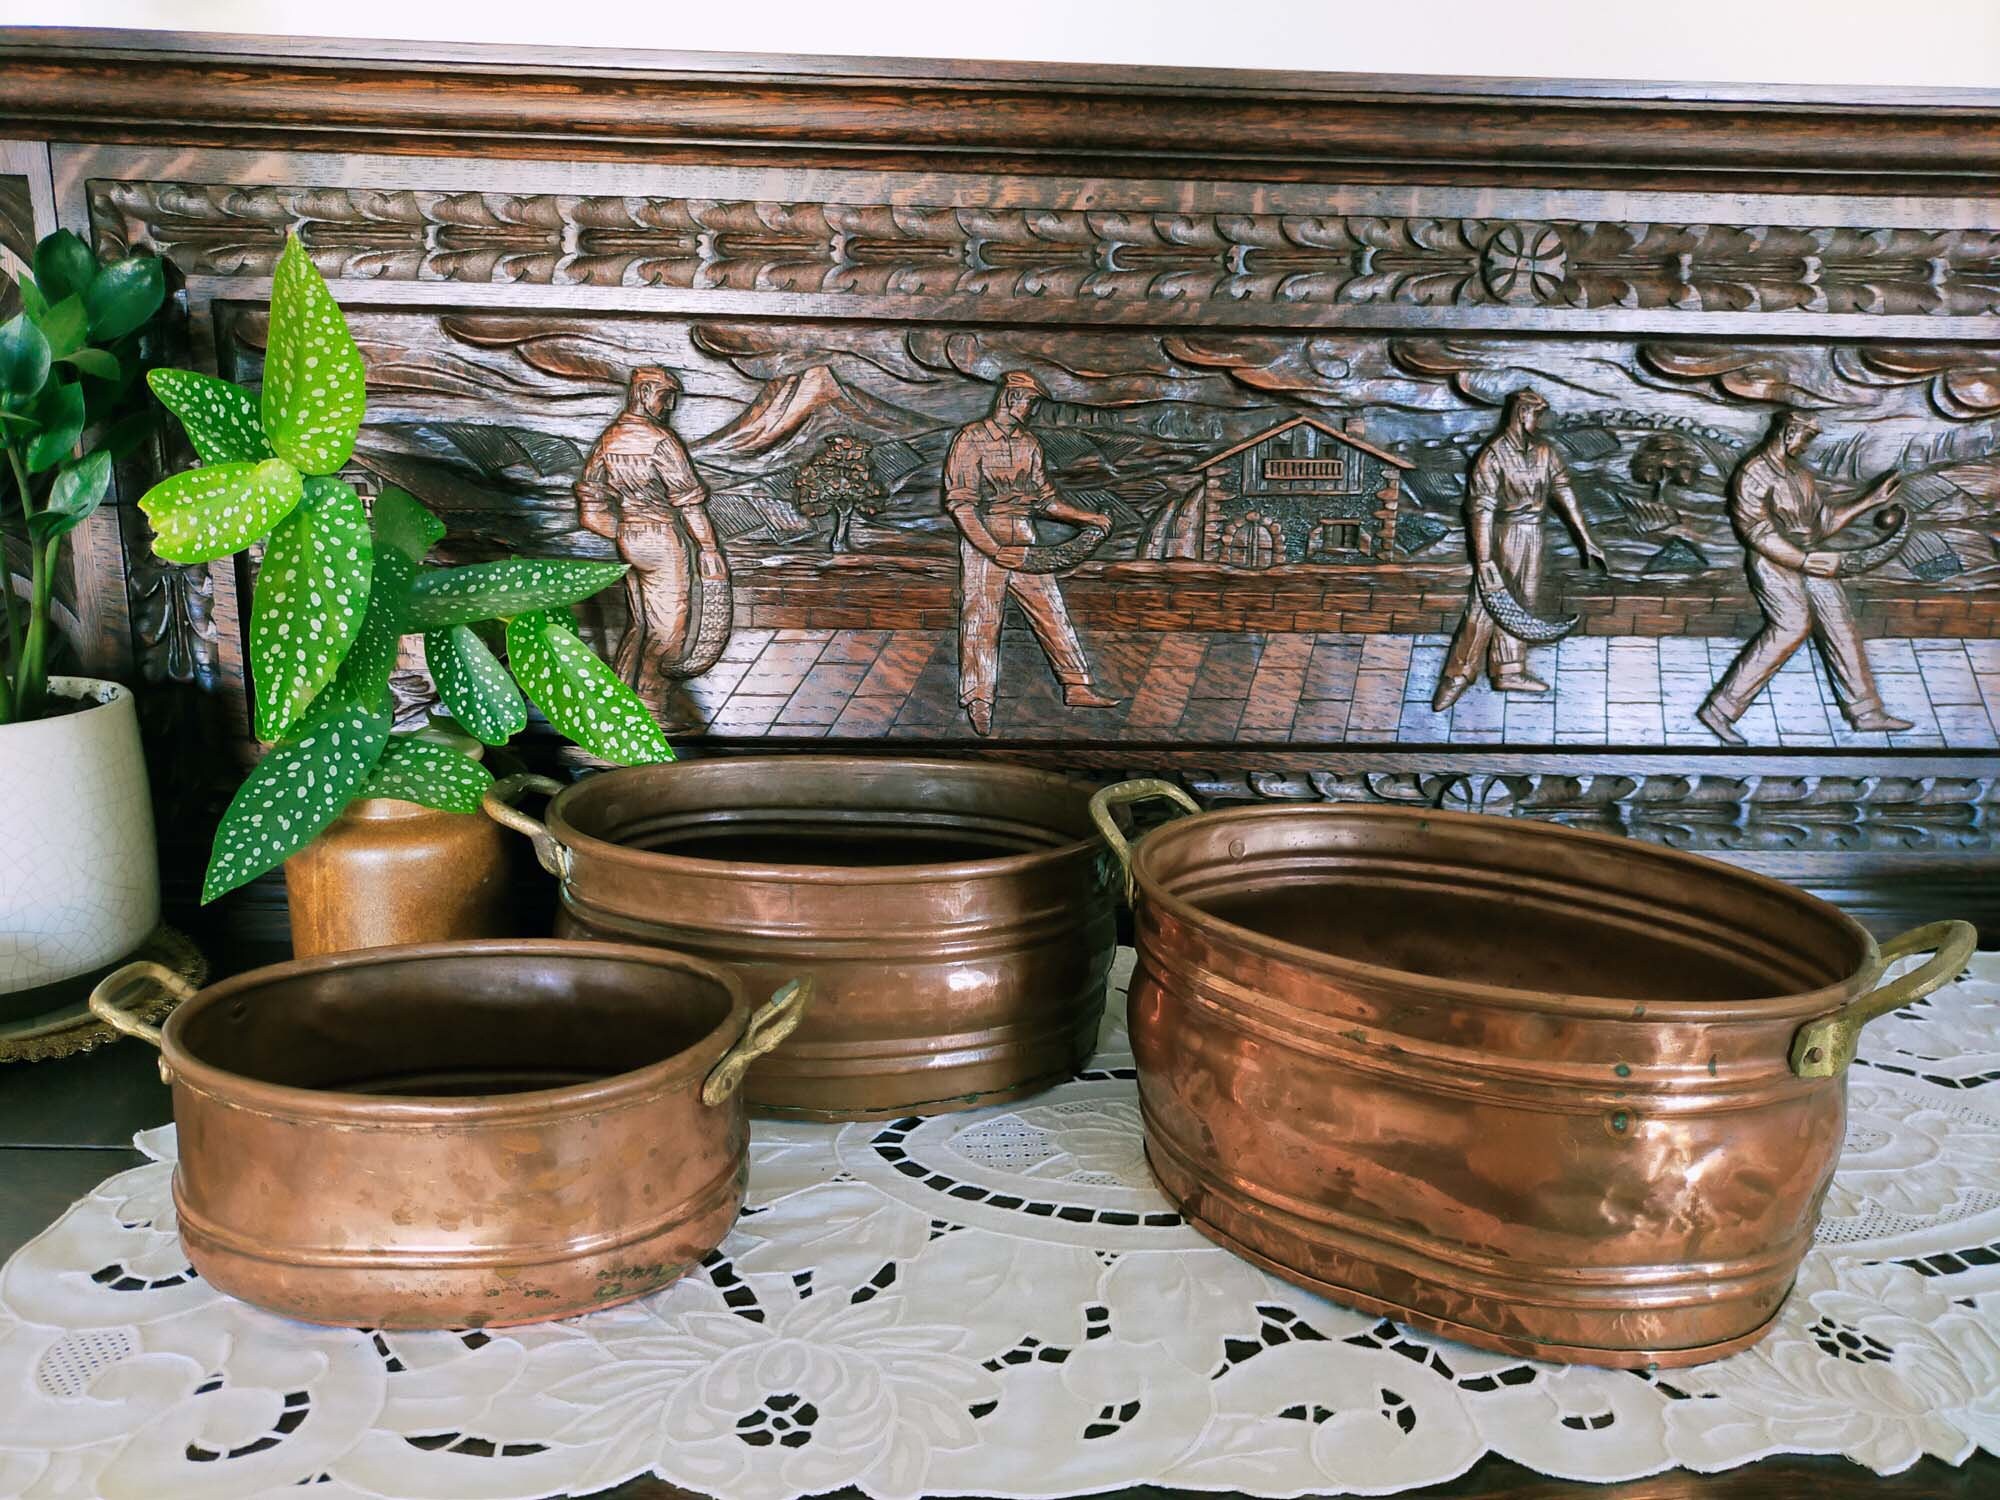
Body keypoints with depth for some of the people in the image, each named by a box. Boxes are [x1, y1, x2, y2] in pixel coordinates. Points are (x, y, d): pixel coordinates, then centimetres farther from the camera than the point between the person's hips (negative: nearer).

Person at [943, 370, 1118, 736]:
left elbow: (1045, 499, 20)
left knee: (1052, 612, 4)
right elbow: (959, 502, -13)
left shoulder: (1029, 444, 14)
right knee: (981, 620, -4)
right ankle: (979, 702, 1)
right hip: (982, 541, -6)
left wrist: (1087, 517, 10)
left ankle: (1076, 687, 10)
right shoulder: (971, 439, -6)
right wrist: (991, 548, -22)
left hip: (1024, 543, 6)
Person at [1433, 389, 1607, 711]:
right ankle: (1457, 675, 2)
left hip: (1533, 538, 7)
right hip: (1503, 536, -7)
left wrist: (1585, 537, 7)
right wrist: (1484, 561, -23)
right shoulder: (1493, 455, -16)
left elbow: (1563, 490, 8)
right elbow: (1480, 510, -18)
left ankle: (1509, 672, 23)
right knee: (1486, 606, -5)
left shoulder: (1543, 450, 5)